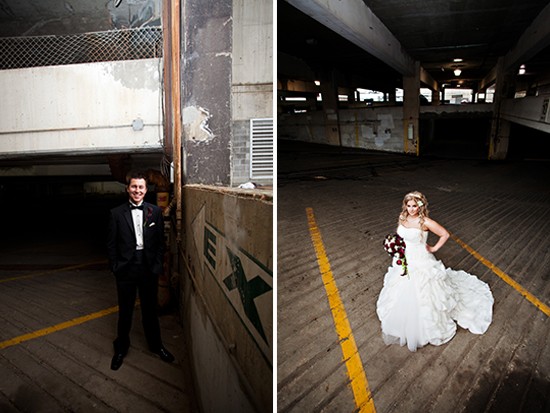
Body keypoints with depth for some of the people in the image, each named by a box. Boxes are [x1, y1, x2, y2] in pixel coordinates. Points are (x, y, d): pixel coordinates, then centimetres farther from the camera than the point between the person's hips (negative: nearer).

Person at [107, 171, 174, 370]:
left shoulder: (155, 211, 1)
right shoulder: (116, 213, -1)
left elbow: (161, 242, 3)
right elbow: (111, 244, 0)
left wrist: (158, 265, -3)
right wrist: (115, 267, -5)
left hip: (149, 269, 1)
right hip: (126, 270, -1)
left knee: (150, 310, 15)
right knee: (125, 311, 14)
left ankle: (155, 344, 35)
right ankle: (121, 348, 35)